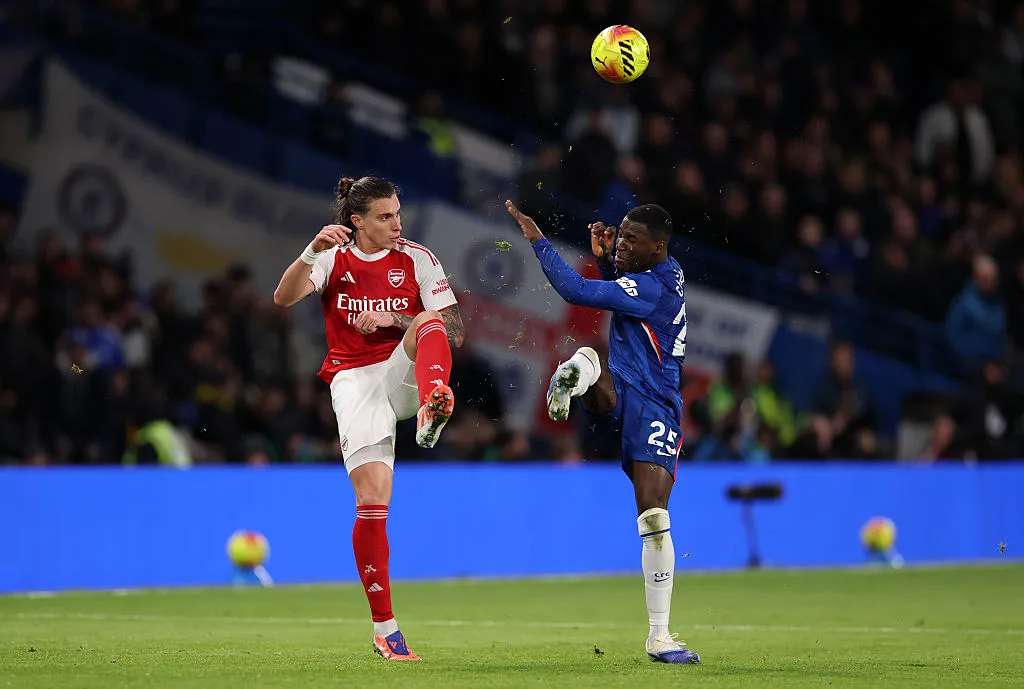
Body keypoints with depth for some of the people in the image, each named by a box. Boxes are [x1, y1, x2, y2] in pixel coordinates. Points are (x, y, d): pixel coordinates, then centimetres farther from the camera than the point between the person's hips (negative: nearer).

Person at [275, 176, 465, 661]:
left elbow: (453, 331, -1)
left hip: (404, 372, 1)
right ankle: (384, 628, -5)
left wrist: (394, 319, -15)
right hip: (355, 380, -1)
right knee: (372, 502, -14)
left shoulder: (417, 259, 4)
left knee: (427, 321, -31)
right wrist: (313, 251, -29)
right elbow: (284, 298, -12)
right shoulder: (334, 258, 5)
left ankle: (431, 409, -59)